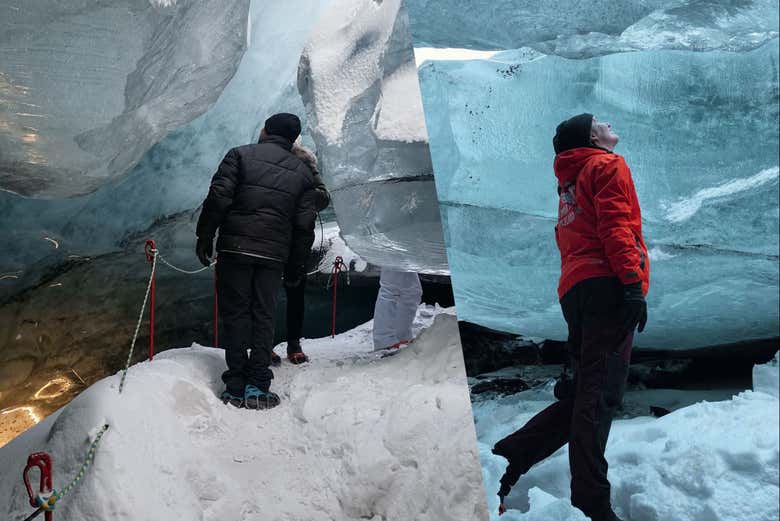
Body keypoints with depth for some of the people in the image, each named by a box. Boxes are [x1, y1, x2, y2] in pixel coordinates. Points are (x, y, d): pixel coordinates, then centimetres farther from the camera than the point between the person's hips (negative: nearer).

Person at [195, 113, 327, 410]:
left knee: (235, 313, 4)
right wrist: (296, 264, 14)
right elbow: (304, 223, 7)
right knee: (264, 316, 9)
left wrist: (204, 237, 0)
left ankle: (236, 387, 4)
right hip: (274, 254, 2)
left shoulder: (240, 155, 3)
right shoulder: (303, 172, 11)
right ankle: (257, 387, 6)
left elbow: (218, 198, -7)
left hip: (235, 247, -2)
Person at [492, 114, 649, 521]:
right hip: (608, 285, -8)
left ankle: (505, 459, 2)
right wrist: (632, 281, -19)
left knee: (581, 398, 8)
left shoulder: (568, 190, 31)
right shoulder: (608, 166, 8)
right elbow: (616, 224, -9)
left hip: (575, 292, 8)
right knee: (600, 394, -15)